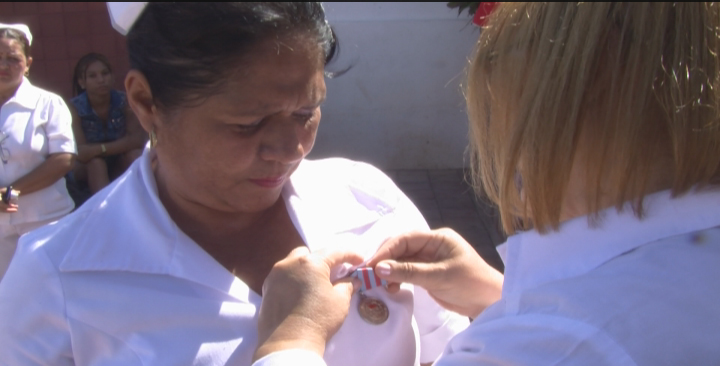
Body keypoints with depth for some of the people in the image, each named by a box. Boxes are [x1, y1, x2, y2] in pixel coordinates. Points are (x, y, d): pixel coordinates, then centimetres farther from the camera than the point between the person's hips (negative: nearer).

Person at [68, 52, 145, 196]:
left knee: (136, 154, -28)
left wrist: (100, 148, -29)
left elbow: (138, 139, -24)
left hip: (118, 167, 2)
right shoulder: (75, 108, -21)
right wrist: (119, 145, -26)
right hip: (86, 169, -2)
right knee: (95, 162, -34)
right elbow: (81, 153, -29)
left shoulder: (123, 101, -16)